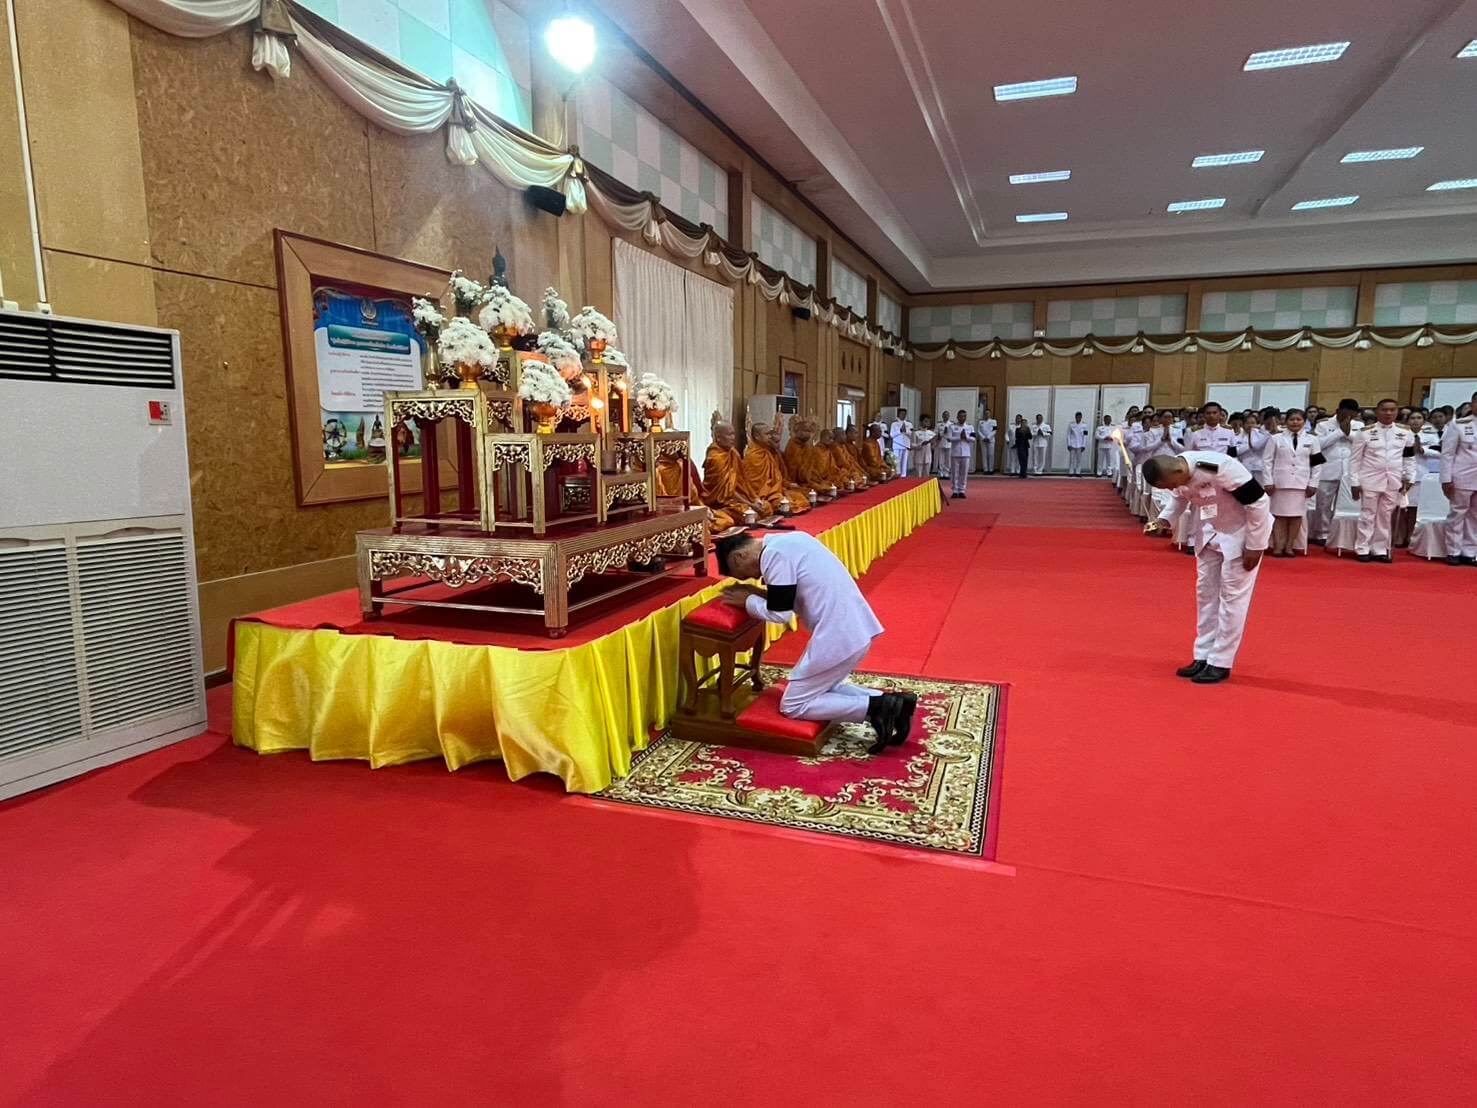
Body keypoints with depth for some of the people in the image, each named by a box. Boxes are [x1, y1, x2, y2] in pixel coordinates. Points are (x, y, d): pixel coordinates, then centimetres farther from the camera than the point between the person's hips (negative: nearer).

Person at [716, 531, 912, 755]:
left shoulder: (774, 554, -12)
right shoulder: (788, 541, 17)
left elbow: (780, 614, -13)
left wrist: (748, 601, 3)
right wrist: (760, 594, 14)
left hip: (838, 636, -10)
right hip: (858, 628, 10)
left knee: (792, 706, 4)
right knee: (822, 688, 25)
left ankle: (874, 707, -5)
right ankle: (888, 703, 11)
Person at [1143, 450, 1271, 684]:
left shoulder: (1220, 468, -36)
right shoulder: (1175, 474, -14)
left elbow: (1258, 502, -26)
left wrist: (1254, 546, -20)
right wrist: (1165, 519, -13)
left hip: (1241, 532, -7)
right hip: (1210, 532, 7)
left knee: (1232, 595, -3)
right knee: (1205, 591, 11)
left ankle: (1220, 663, 6)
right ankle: (1203, 657, 22)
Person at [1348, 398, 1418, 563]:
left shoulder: (1405, 432, 5)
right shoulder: (1366, 432, -4)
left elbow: (1409, 457, 11)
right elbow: (1355, 459, -3)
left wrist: (1409, 478, 4)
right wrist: (1354, 482, -5)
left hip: (1394, 481, 3)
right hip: (1370, 480, -3)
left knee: (1386, 517, 8)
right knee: (1367, 516, 2)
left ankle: (1380, 550, 15)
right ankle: (1362, 549, 8)